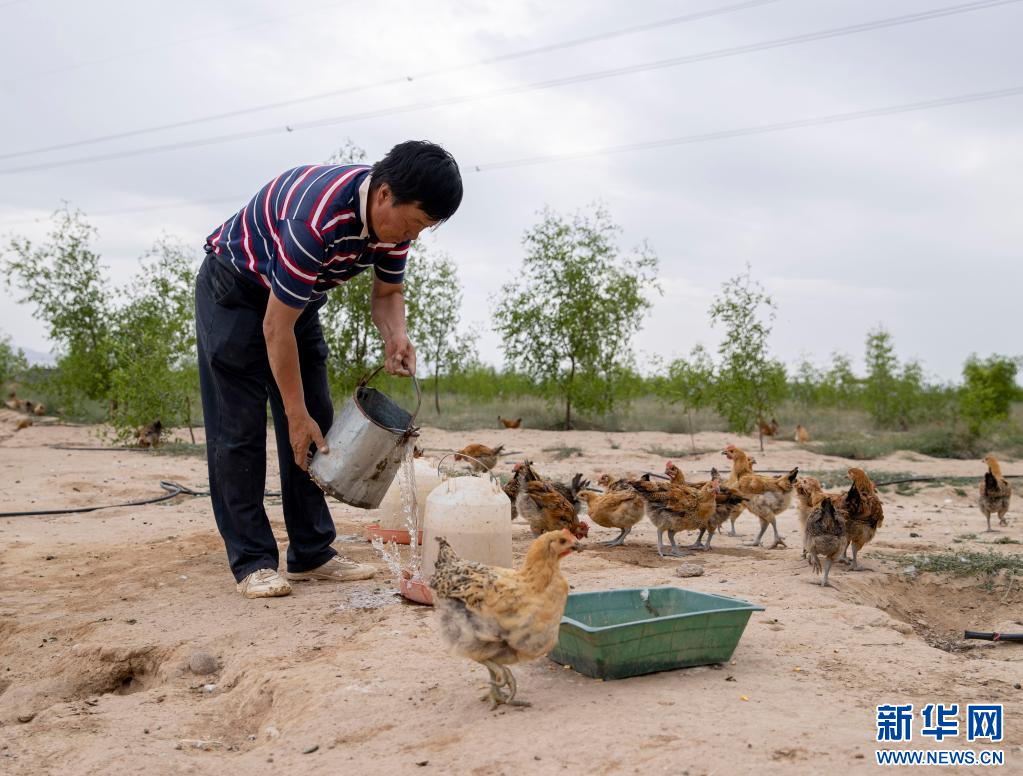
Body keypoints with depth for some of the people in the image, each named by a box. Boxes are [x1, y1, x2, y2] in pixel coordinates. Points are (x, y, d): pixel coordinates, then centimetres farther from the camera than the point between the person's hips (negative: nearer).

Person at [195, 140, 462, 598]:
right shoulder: (318, 219, -38)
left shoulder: (396, 217, -15)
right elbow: (276, 327, -32)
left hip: (298, 296, 8)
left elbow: (387, 293, 1)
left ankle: (312, 555, 7)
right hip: (234, 290, -7)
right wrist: (297, 415, -26)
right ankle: (251, 561, -3)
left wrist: (396, 338, -22)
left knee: (316, 427, 2)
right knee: (239, 431, -10)